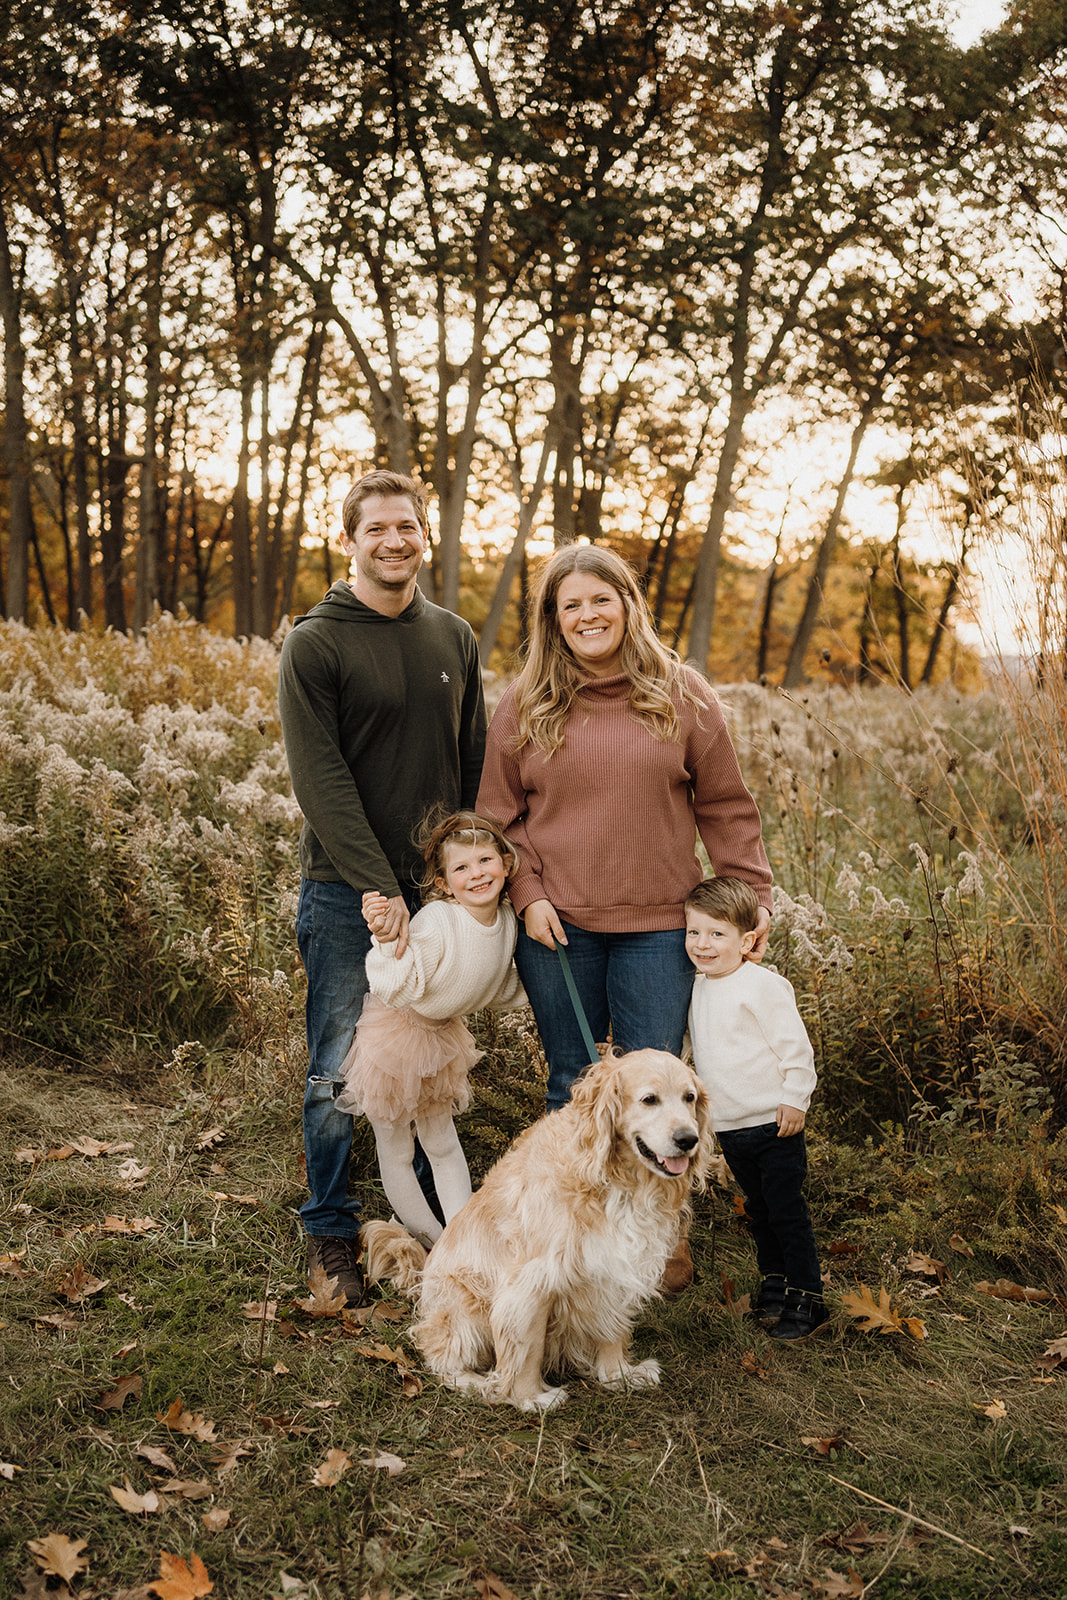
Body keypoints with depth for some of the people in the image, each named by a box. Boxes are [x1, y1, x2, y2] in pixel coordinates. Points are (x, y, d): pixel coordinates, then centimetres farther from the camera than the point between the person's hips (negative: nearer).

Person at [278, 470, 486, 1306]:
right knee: (339, 1072, 3)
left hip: (440, 888, 4)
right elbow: (321, 779, -12)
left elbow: (476, 766, 12)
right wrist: (378, 886, -17)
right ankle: (332, 1233, 19)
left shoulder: (454, 638, 9)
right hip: (347, 891, -4)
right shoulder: (315, 643, -5)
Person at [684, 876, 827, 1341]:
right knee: (757, 1208, 18)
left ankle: (806, 1297, 11)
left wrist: (794, 1099, -13)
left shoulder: (763, 986, -15)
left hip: (773, 1123, -7)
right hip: (728, 1126, 7)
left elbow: (795, 1046, -12)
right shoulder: (697, 988, 7)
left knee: (787, 1210, 0)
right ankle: (774, 1283, 32)